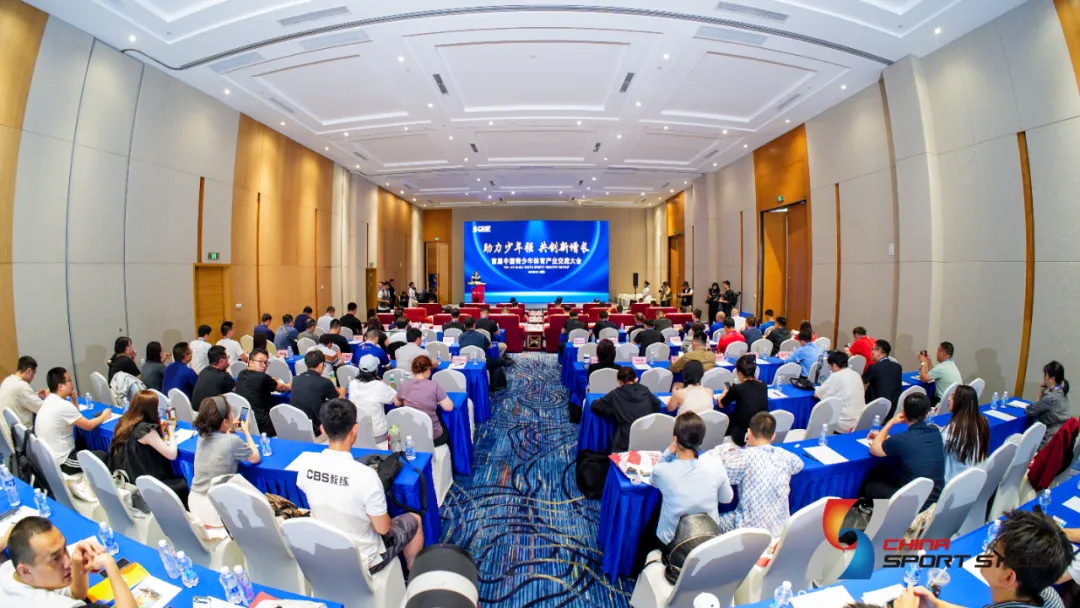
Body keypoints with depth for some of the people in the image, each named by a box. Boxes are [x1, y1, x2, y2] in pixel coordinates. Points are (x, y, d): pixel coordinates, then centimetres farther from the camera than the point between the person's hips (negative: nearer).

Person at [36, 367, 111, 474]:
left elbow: (75, 416, 15)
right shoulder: (63, 405, -25)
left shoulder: (48, 401, 5)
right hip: (61, 463, -9)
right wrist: (104, 416, 0)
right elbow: (89, 425, -17)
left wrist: (74, 400, 0)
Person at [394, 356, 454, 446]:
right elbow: (449, 407, -14)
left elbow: (397, 403, 14)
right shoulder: (434, 385, -16)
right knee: (448, 432, 31)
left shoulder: (403, 386, -4)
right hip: (432, 436, -4)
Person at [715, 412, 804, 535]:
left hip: (751, 529, -5)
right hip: (781, 527, 5)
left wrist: (727, 453, 0)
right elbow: (799, 464, 20)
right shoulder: (784, 455, -4)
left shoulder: (746, 456, -19)